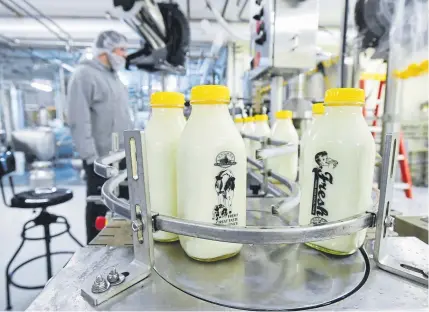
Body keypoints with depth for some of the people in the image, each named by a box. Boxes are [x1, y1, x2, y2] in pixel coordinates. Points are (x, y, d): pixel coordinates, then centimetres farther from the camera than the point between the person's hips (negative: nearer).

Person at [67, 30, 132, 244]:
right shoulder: (84, 74, -9)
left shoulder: (114, 77, 17)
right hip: (102, 158, -8)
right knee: (100, 208, 3)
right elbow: (78, 120, -17)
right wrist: (92, 157, -20)